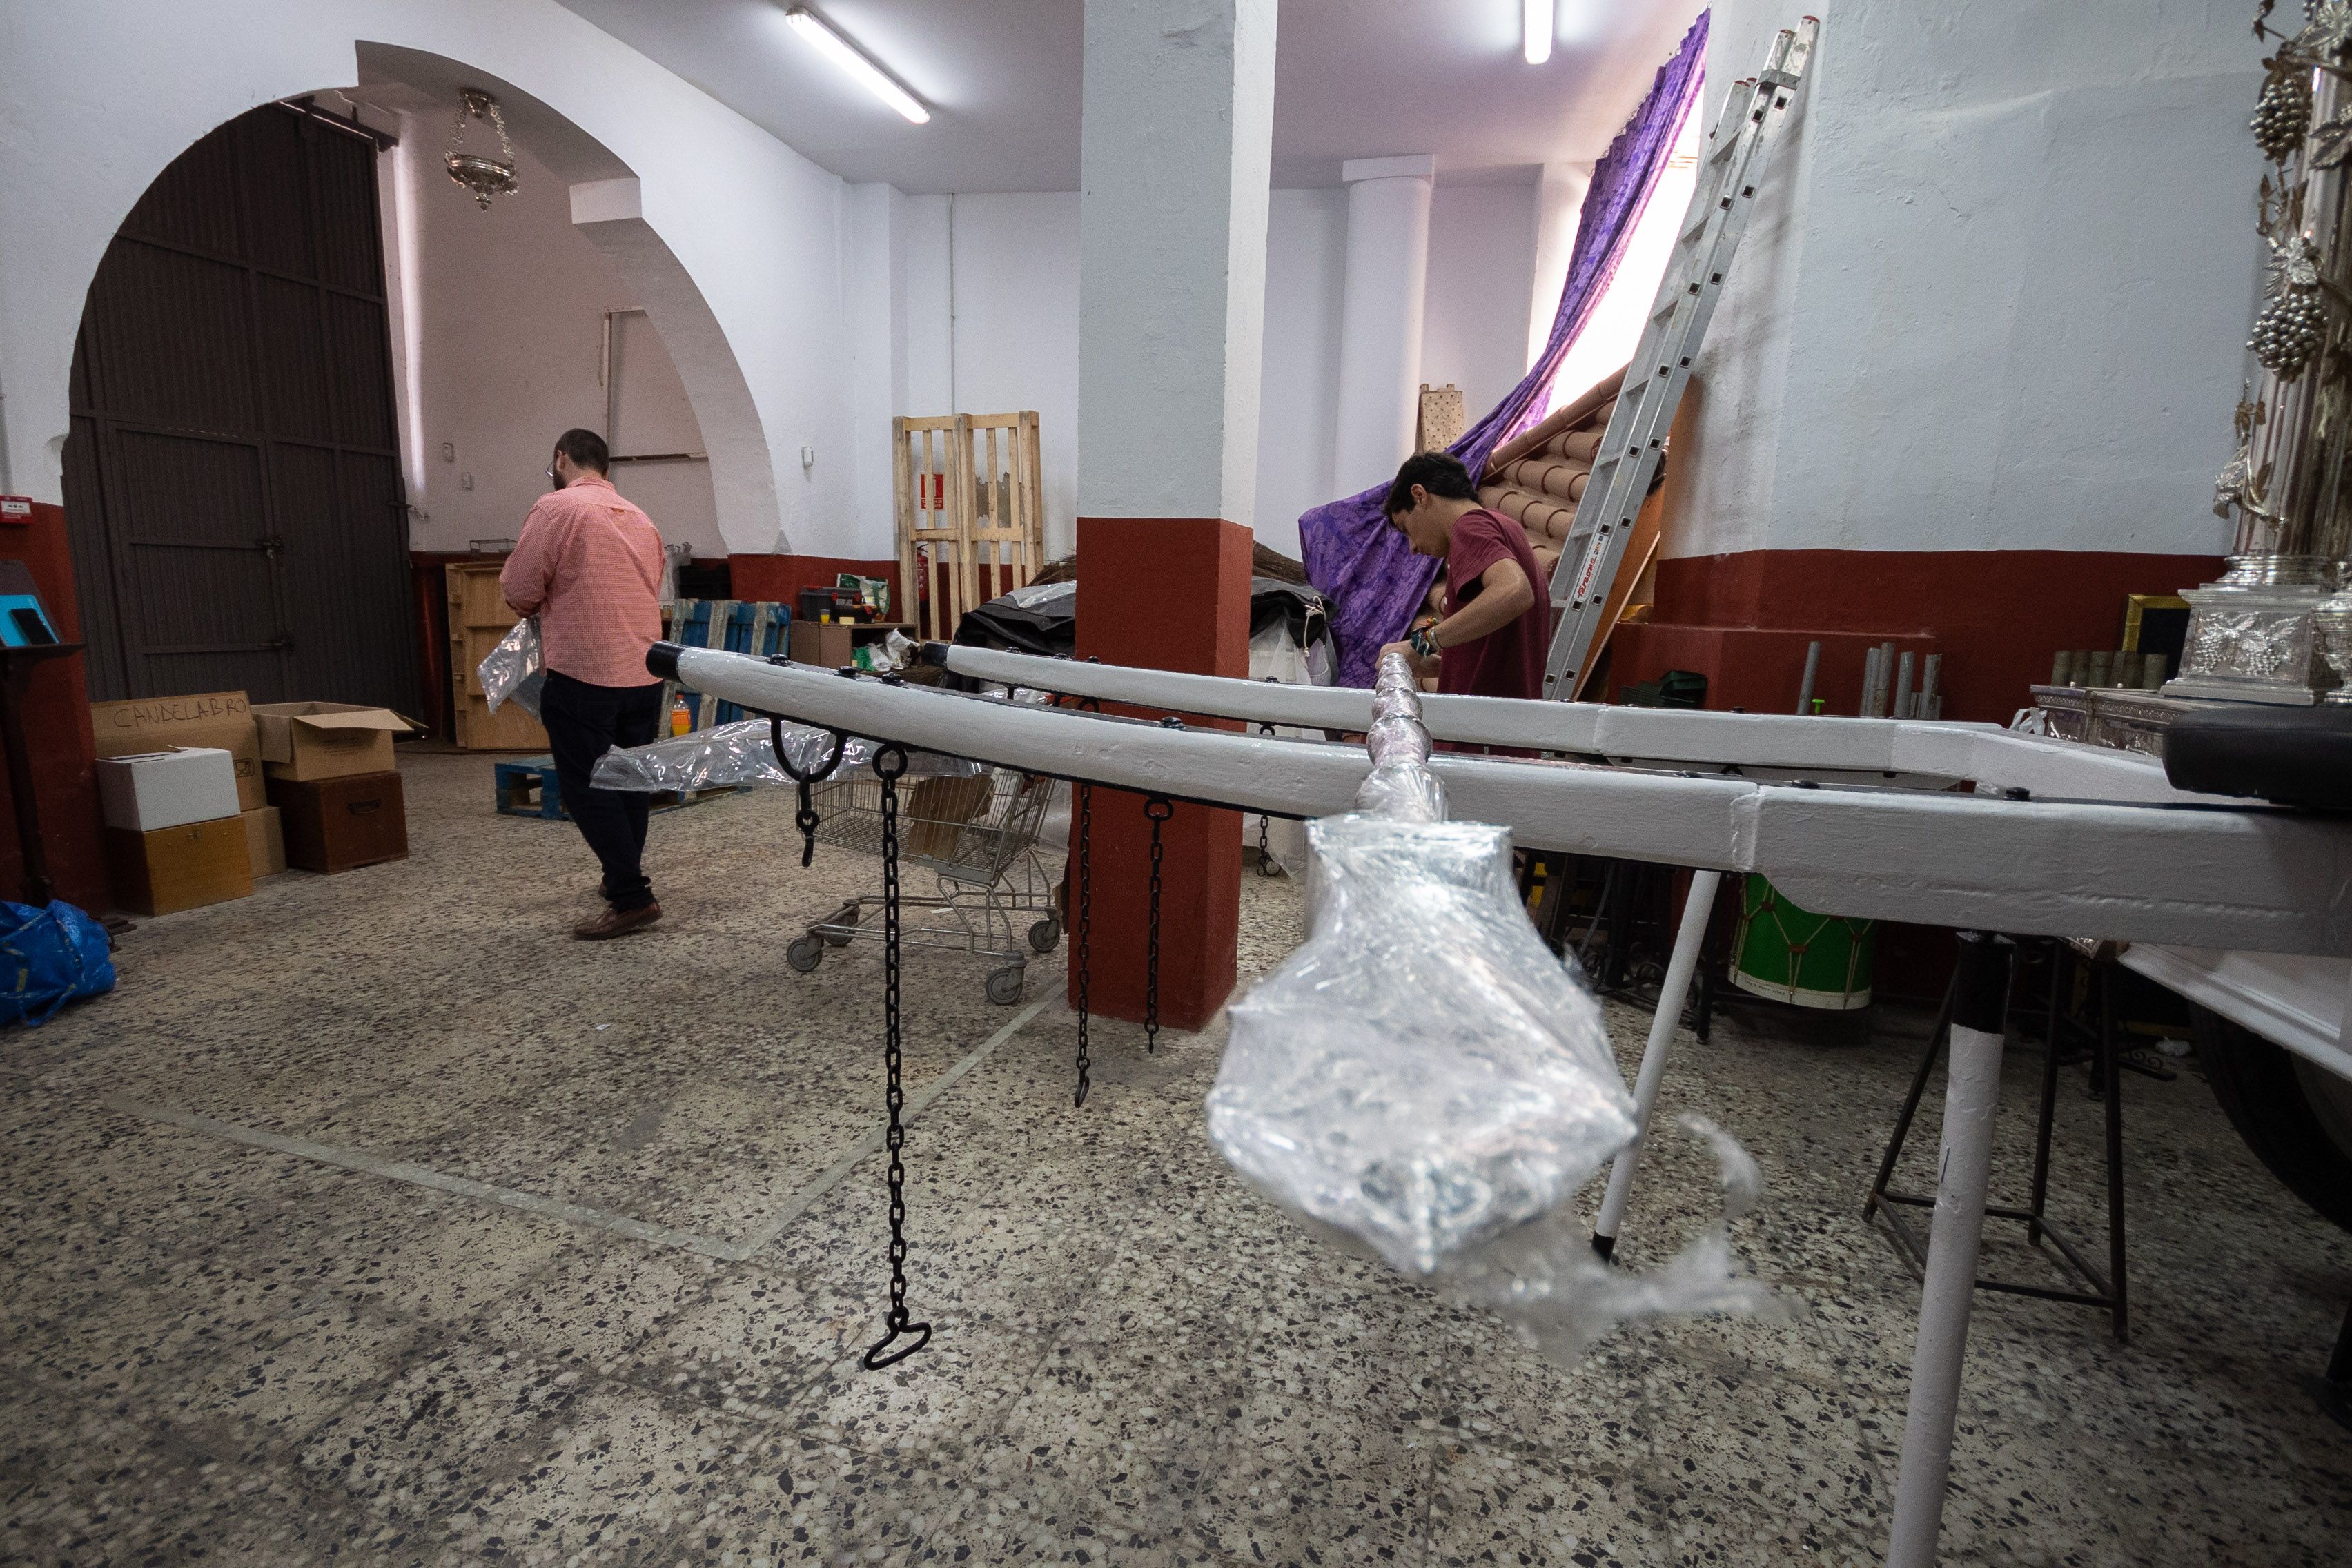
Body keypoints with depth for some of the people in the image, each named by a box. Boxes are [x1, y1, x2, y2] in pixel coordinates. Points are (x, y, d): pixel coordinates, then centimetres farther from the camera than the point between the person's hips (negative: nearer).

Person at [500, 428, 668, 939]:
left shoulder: (556, 508, -6)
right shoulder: (640, 518, 15)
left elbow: (519, 591, -7)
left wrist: (540, 607, 15)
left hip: (582, 673, -7)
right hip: (644, 674, 7)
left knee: (587, 788, 0)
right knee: (629, 782, 16)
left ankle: (631, 899, -3)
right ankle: (623, 877, 29)